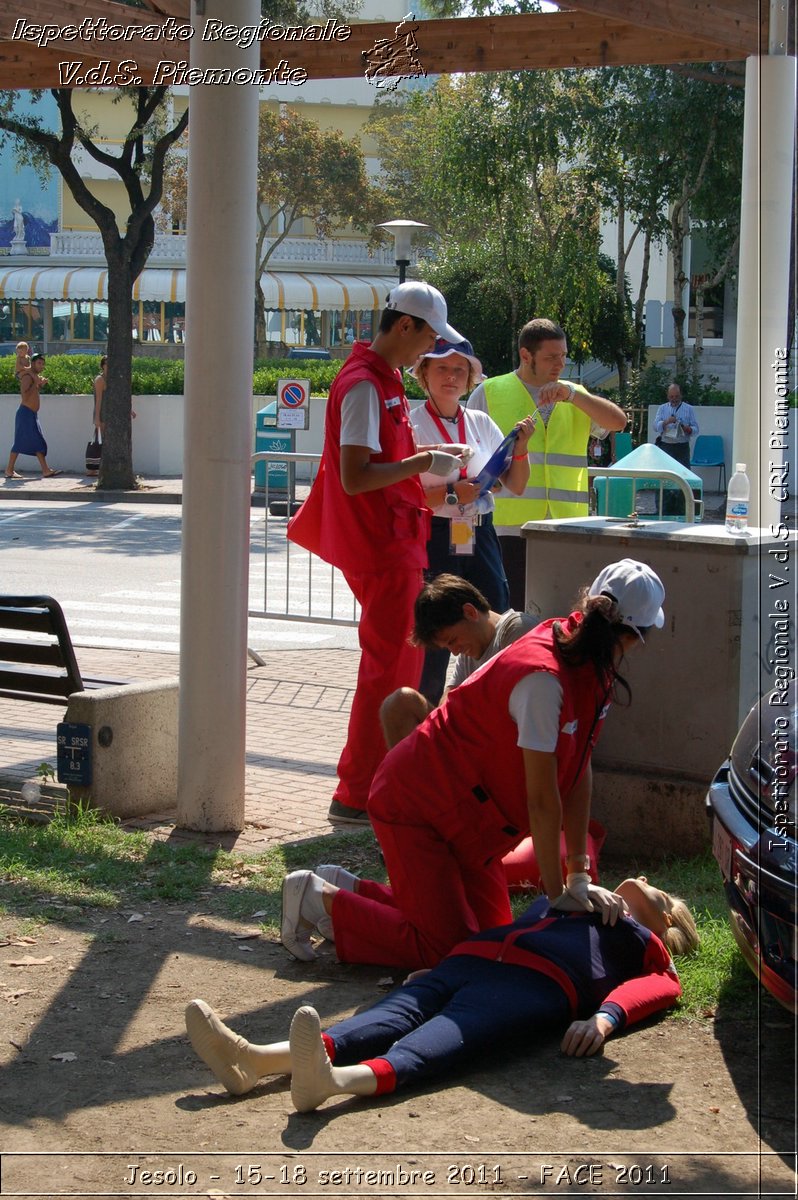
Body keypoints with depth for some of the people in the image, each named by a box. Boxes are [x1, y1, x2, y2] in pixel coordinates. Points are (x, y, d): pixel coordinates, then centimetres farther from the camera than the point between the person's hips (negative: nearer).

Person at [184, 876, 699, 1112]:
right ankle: (257, 1060, -50)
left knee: (450, 1037, -34)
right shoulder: (559, 899, 46)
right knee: (394, 1016, -23)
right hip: (468, 959, 5)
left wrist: (607, 1016, -8)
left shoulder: (643, 939, 31)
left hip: (534, 983, -5)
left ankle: (335, 1079, -66)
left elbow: (659, 986, 8)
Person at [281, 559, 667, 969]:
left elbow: (578, 773, 0)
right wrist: (556, 893, -18)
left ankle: (351, 893, 19)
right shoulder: (543, 677, -31)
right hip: (415, 803, -10)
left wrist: (579, 877, -2)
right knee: (448, 948, -12)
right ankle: (319, 900, 4)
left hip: (464, 814, 10)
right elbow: (543, 799, -26)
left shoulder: (593, 668, -2)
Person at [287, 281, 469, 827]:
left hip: (396, 542, 11)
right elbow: (354, 477, -24)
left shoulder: (384, 379, 15)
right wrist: (423, 463, -21)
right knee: (386, 667, -6)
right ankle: (355, 797, 0)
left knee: (404, 660, 17)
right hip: (381, 544, -11)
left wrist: (425, 456, 13)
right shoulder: (365, 385, -18)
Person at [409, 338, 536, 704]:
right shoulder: (411, 424, -2)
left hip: (480, 540, 5)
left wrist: (520, 448, -1)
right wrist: (450, 494, -16)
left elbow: (516, 486, 15)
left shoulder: (482, 424, 13)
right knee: (433, 644, -5)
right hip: (433, 540, -5)